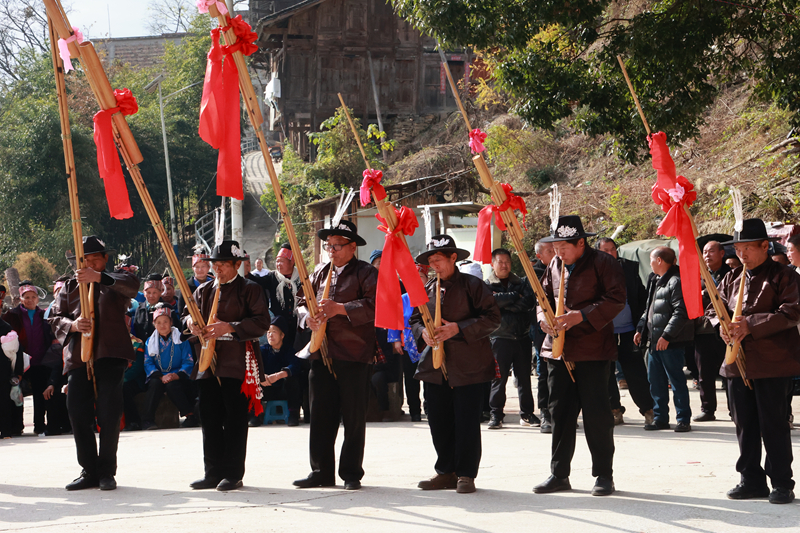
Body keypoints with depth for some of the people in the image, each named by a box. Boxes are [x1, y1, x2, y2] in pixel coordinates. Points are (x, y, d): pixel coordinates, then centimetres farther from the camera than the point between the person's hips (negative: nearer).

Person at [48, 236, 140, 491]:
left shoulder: (115, 282, 8)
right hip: (78, 356, 4)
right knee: (78, 413, 1)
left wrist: (98, 277, -31)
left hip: (110, 354, -4)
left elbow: (132, 285, -17)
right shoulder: (70, 286, 19)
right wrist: (73, 325, -11)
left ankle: (106, 472, 3)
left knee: (109, 413, -7)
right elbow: (55, 318, 12)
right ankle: (89, 471, 11)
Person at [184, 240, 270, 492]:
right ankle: (214, 473, 13)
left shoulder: (249, 290, -1)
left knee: (235, 421, -3)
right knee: (209, 419, 6)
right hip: (209, 361, 6)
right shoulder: (204, 290, 16)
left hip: (238, 363, -6)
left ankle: (234, 474, 3)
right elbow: (189, 312, 20)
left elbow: (262, 322, -10)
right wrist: (190, 322, -5)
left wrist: (230, 327, -19)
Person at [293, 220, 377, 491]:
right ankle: (321, 471, 14)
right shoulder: (320, 273, 18)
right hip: (322, 353, 6)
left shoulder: (366, 273, -2)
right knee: (321, 415, 6)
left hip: (353, 354, -5)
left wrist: (339, 308, -20)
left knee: (354, 416, 0)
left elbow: (374, 306, -14)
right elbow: (302, 301, 20)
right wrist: (308, 316, -2)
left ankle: (351, 473, 8)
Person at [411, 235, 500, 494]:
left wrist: (459, 329, -18)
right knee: (438, 422, 8)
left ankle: (466, 474, 5)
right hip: (435, 365, 6)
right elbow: (415, 320, 18)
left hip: (468, 366, -5)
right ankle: (446, 471, 19)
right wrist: (423, 332, -5)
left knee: (467, 422, -4)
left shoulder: (472, 285, -4)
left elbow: (492, 317, -9)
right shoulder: (426, 290, 13)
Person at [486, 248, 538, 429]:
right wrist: (516, 297, -7)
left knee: (524, 377, 7)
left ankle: (527, 414, 14)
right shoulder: (487, 285, 5)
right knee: (499, 378, -3)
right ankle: (496, 415, 5)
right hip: (500, 337, -3)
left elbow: (530, 301, -4)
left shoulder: (521, 283, 13)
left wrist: (506, 304, -10)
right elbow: (491, 300, -16)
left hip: (522, 337, 3)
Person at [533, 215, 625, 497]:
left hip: (592, 351, -6)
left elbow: (616, 299, -14)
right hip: (558, 350, 6)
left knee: (596, 414, -3)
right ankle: (559, 474, 16)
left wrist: (582, 316, -22)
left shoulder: (603, 264, -6)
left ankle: (604, 475, 8)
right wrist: (544, 317, -1)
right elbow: (544, 297, 21)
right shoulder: (554, 266, 13)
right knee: (560, 413, 8)